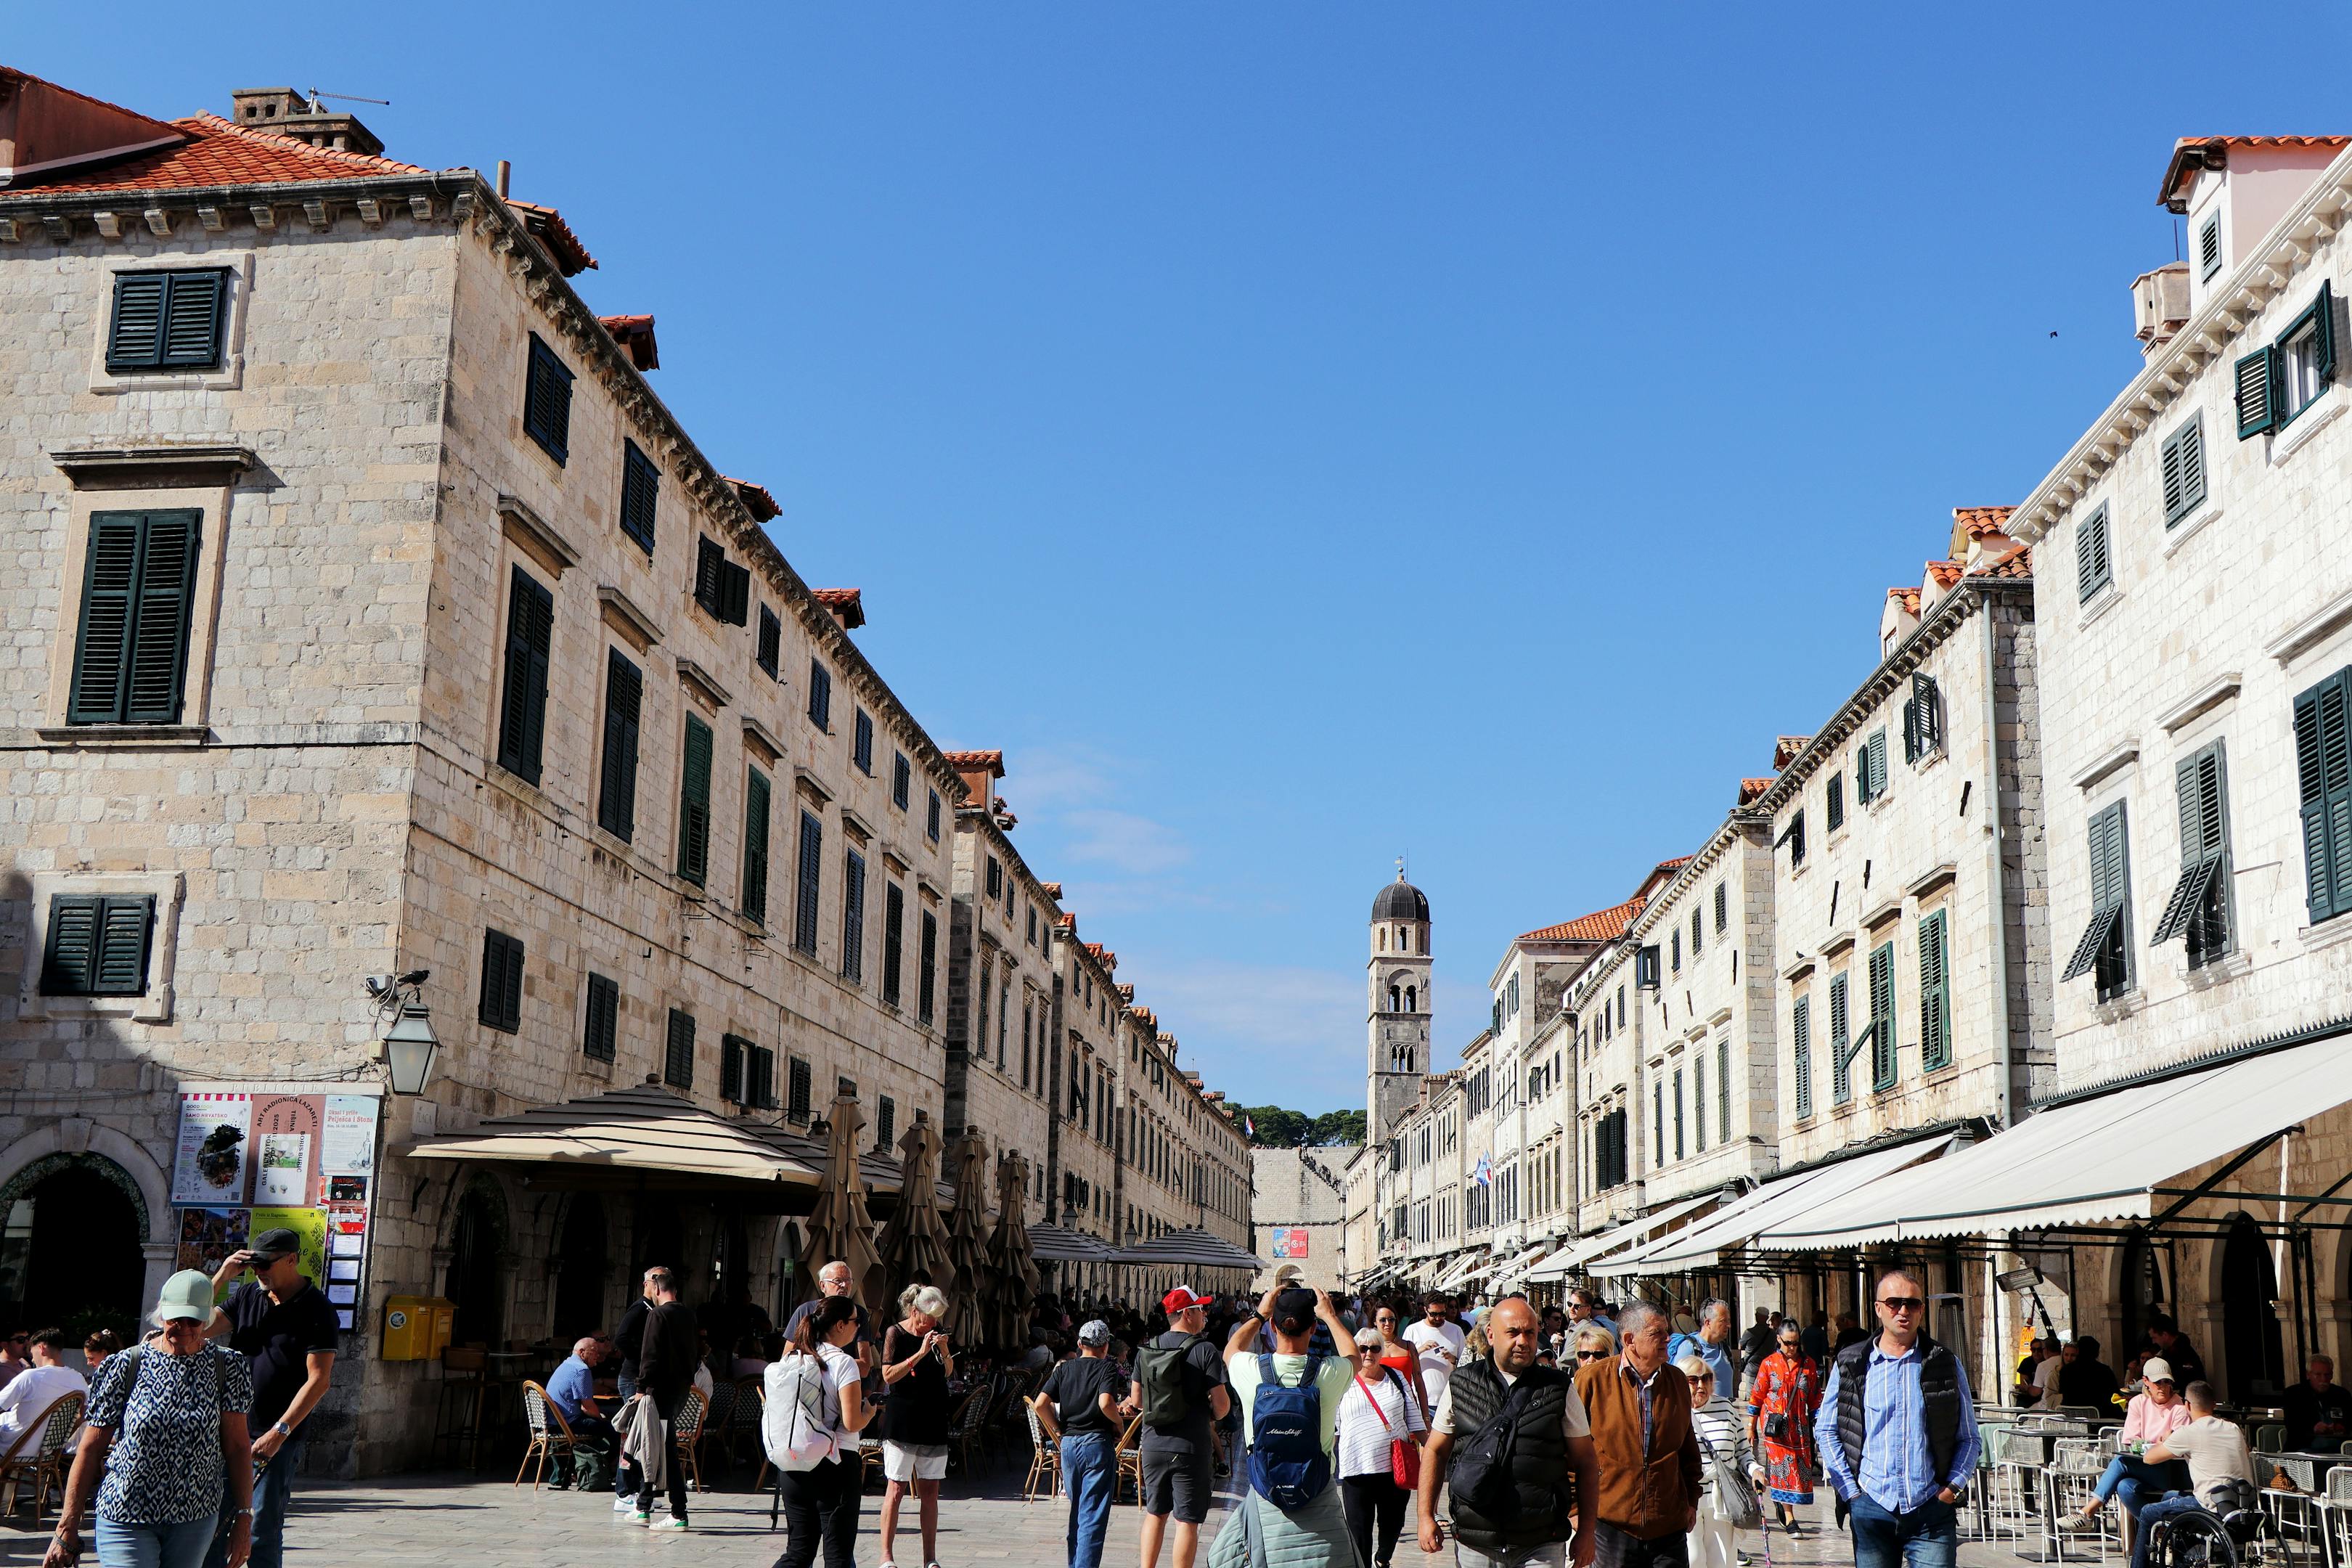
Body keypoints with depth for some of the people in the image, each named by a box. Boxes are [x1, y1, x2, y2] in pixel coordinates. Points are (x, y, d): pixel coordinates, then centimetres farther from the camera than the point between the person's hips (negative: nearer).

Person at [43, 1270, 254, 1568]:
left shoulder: (226, 1367, 0)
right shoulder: (126, 1366, -3)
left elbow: (237, 1446, 2)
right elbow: (90, 1449, 1)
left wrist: (243, 1518, -1)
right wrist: (67, 1529, 0)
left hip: (195, 1519, 2)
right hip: (125, 1517, -2)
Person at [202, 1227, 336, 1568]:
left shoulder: (315, 1308, -7)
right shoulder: (247, 1295, 11)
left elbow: (318, 1380, -11)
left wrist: (279, 1433, -17)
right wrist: (221, 1277, -5)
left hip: (279, 1439, -5)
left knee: (263, 1531, -4)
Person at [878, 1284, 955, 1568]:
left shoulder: (936, 1332, 10)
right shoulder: (896, 1333, -5)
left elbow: (948, 1373, 17)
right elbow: (889, 1375, -13)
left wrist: (945, 1351, -3)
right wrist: (920, 1353, -19)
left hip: (933, 1421, 5)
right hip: (901, 1422, -5)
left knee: (930, 1491, 6)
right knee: (896, 1488, -4)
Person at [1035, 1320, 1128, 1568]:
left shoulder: (1064, 1368, 9)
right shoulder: (1108, 1369, -4)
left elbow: (1041, 1404, 0)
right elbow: (1105, 1403, -23)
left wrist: (1058, 1430, 10)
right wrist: (1118, 1420, -5)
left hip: (1068, 1444, 5)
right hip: (1098, 1443, -5)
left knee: (1077, 1512, 18)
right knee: (1093, 1517, -4)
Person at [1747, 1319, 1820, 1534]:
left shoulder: (1809, 1364, 6)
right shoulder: (1769, 1364, 0)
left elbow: (1815, 1398, 12)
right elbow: (1757, 1396, 5)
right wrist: (1751, 1427, 5)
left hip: (1799, 1425, 3)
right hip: (1774, 1424, -3)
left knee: (1800, 1466, 1)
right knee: (1781, 1466, -9)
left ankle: (1779, 1499, 29)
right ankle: (1789, 1519, -6)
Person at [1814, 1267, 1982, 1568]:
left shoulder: (1946, 1365, 6)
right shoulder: (1850, 1364, 5)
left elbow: (1969, 1438, 11)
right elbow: (1826, 1431, 10)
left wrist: (1952, 1487, -1)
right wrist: (1850, 1489, 2)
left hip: (1931, 1511, 0)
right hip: (1871, 1507, 1)